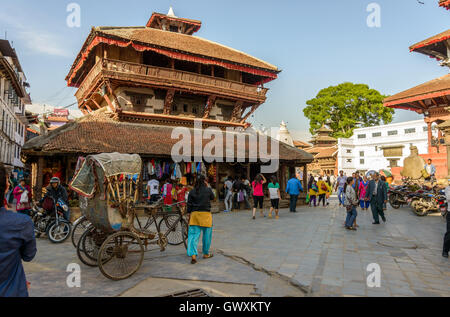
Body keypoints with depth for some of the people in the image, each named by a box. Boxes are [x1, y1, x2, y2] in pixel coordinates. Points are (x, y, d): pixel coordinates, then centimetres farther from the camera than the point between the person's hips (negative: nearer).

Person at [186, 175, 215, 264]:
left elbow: (189, 205, 2)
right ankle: (206, 253, 26)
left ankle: (193, 255, -9)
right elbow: (212, 197, 14)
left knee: (193, 235, 2)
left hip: (194, 214, 2)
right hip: (205, 214, -2)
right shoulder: (208, 190, -6)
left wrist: (189, 215, 10)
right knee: (206, 234, 14)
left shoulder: (192, 192, 1)